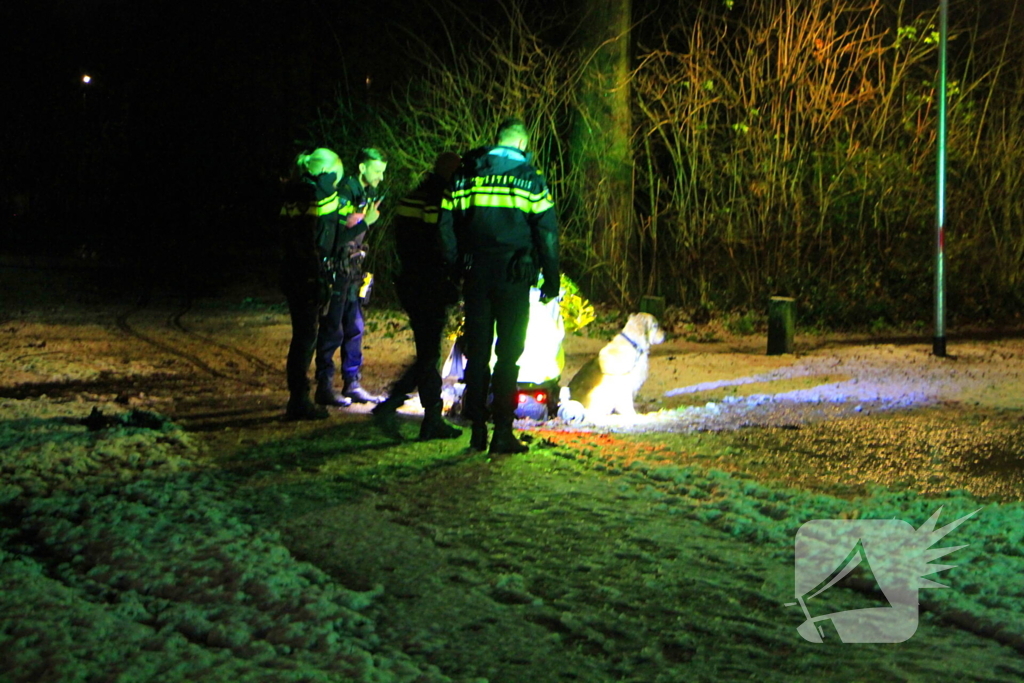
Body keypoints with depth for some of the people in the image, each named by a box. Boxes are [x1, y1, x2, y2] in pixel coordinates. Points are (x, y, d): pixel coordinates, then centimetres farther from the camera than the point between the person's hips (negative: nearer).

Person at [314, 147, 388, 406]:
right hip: (336, 269, -9)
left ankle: (352, 384, 16)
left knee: (354, 327, 10)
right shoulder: (344, 192, -15)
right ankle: (324, 387, 0)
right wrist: (365, 222, -22)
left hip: (352, 270, 9)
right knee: (332, 329, -5)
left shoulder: (366, 194, 13)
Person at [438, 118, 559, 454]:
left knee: (477, 351, 10)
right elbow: (547, 231, -4)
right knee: (509, 354, 1)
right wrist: (551, 279, 1)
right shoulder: (529, 178, -3)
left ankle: (477, 428, 11)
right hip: (513, 276, -3)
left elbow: (447, 225, 6)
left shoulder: (464, 176, 6)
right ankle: (503, 431, -2)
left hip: (477, 275, 3)